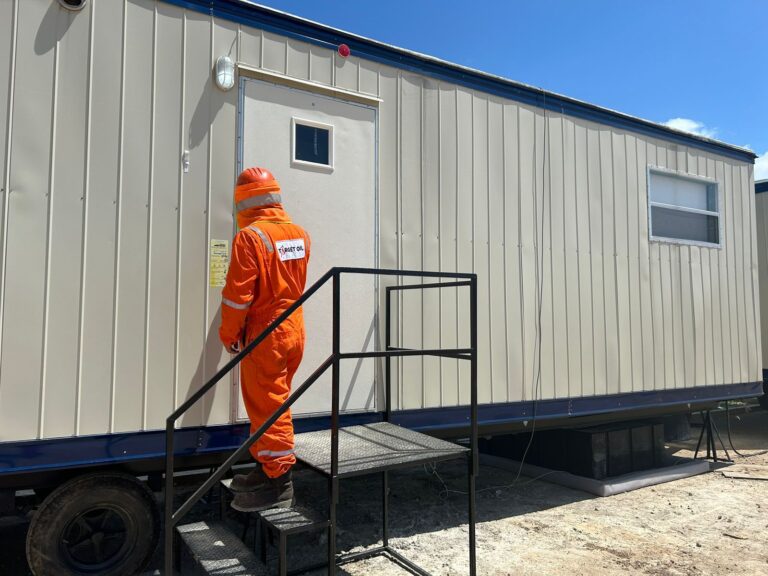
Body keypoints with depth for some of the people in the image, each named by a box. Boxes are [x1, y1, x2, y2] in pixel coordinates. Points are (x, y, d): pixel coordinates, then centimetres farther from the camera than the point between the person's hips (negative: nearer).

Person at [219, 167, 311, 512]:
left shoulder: (250, 237, -16)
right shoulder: (300, 235, 6)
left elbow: (237, 294, -15)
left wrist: (229, 334, -4)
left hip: (264, 334, -7)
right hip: (293, 330, 8)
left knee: (267, 406, 1)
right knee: (273, 401, 18)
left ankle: (278, 483, 8)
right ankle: (268, 468, 30)